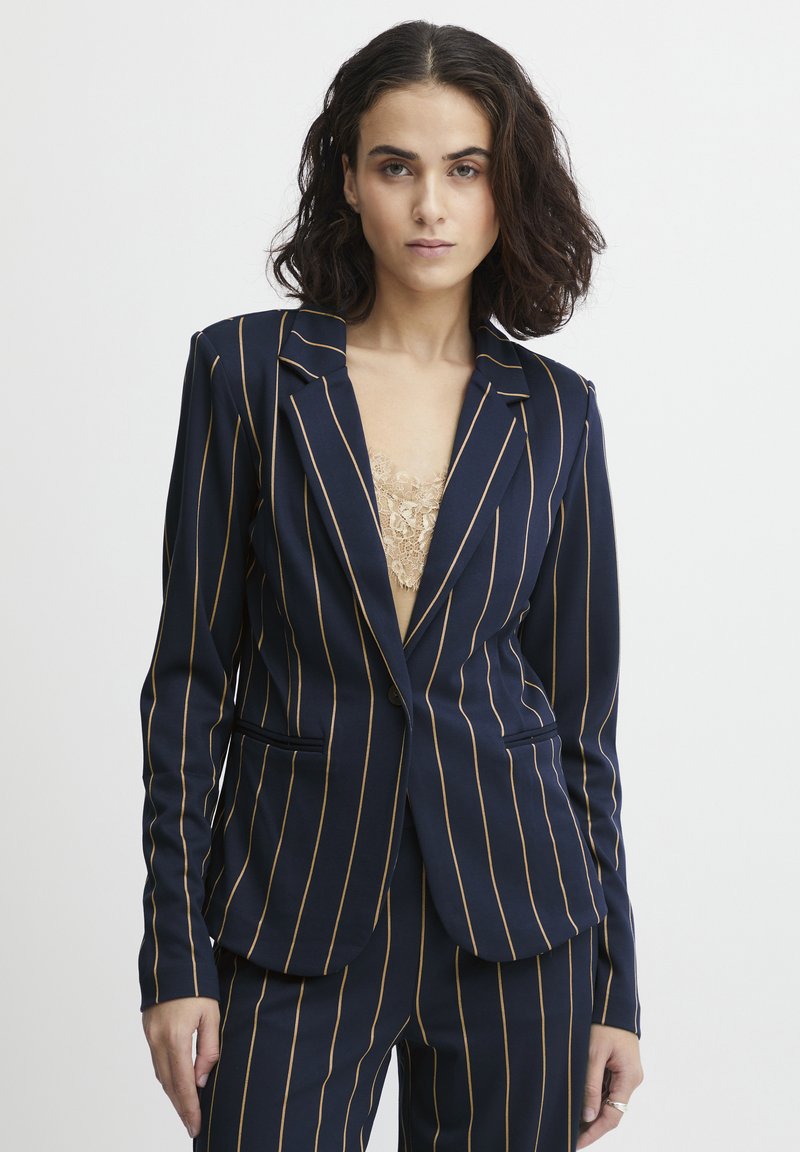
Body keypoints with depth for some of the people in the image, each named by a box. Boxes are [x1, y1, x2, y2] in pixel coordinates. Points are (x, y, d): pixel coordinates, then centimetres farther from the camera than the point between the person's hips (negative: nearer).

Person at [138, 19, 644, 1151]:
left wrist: (614, 986, 5)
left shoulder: (556, 412, 3)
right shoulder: (247, 368, -1)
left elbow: (580, 707, 6)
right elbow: (191, 671, -1)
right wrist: (176, 953, -5)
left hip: (511, 915, 2)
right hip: (296, 910, -1)